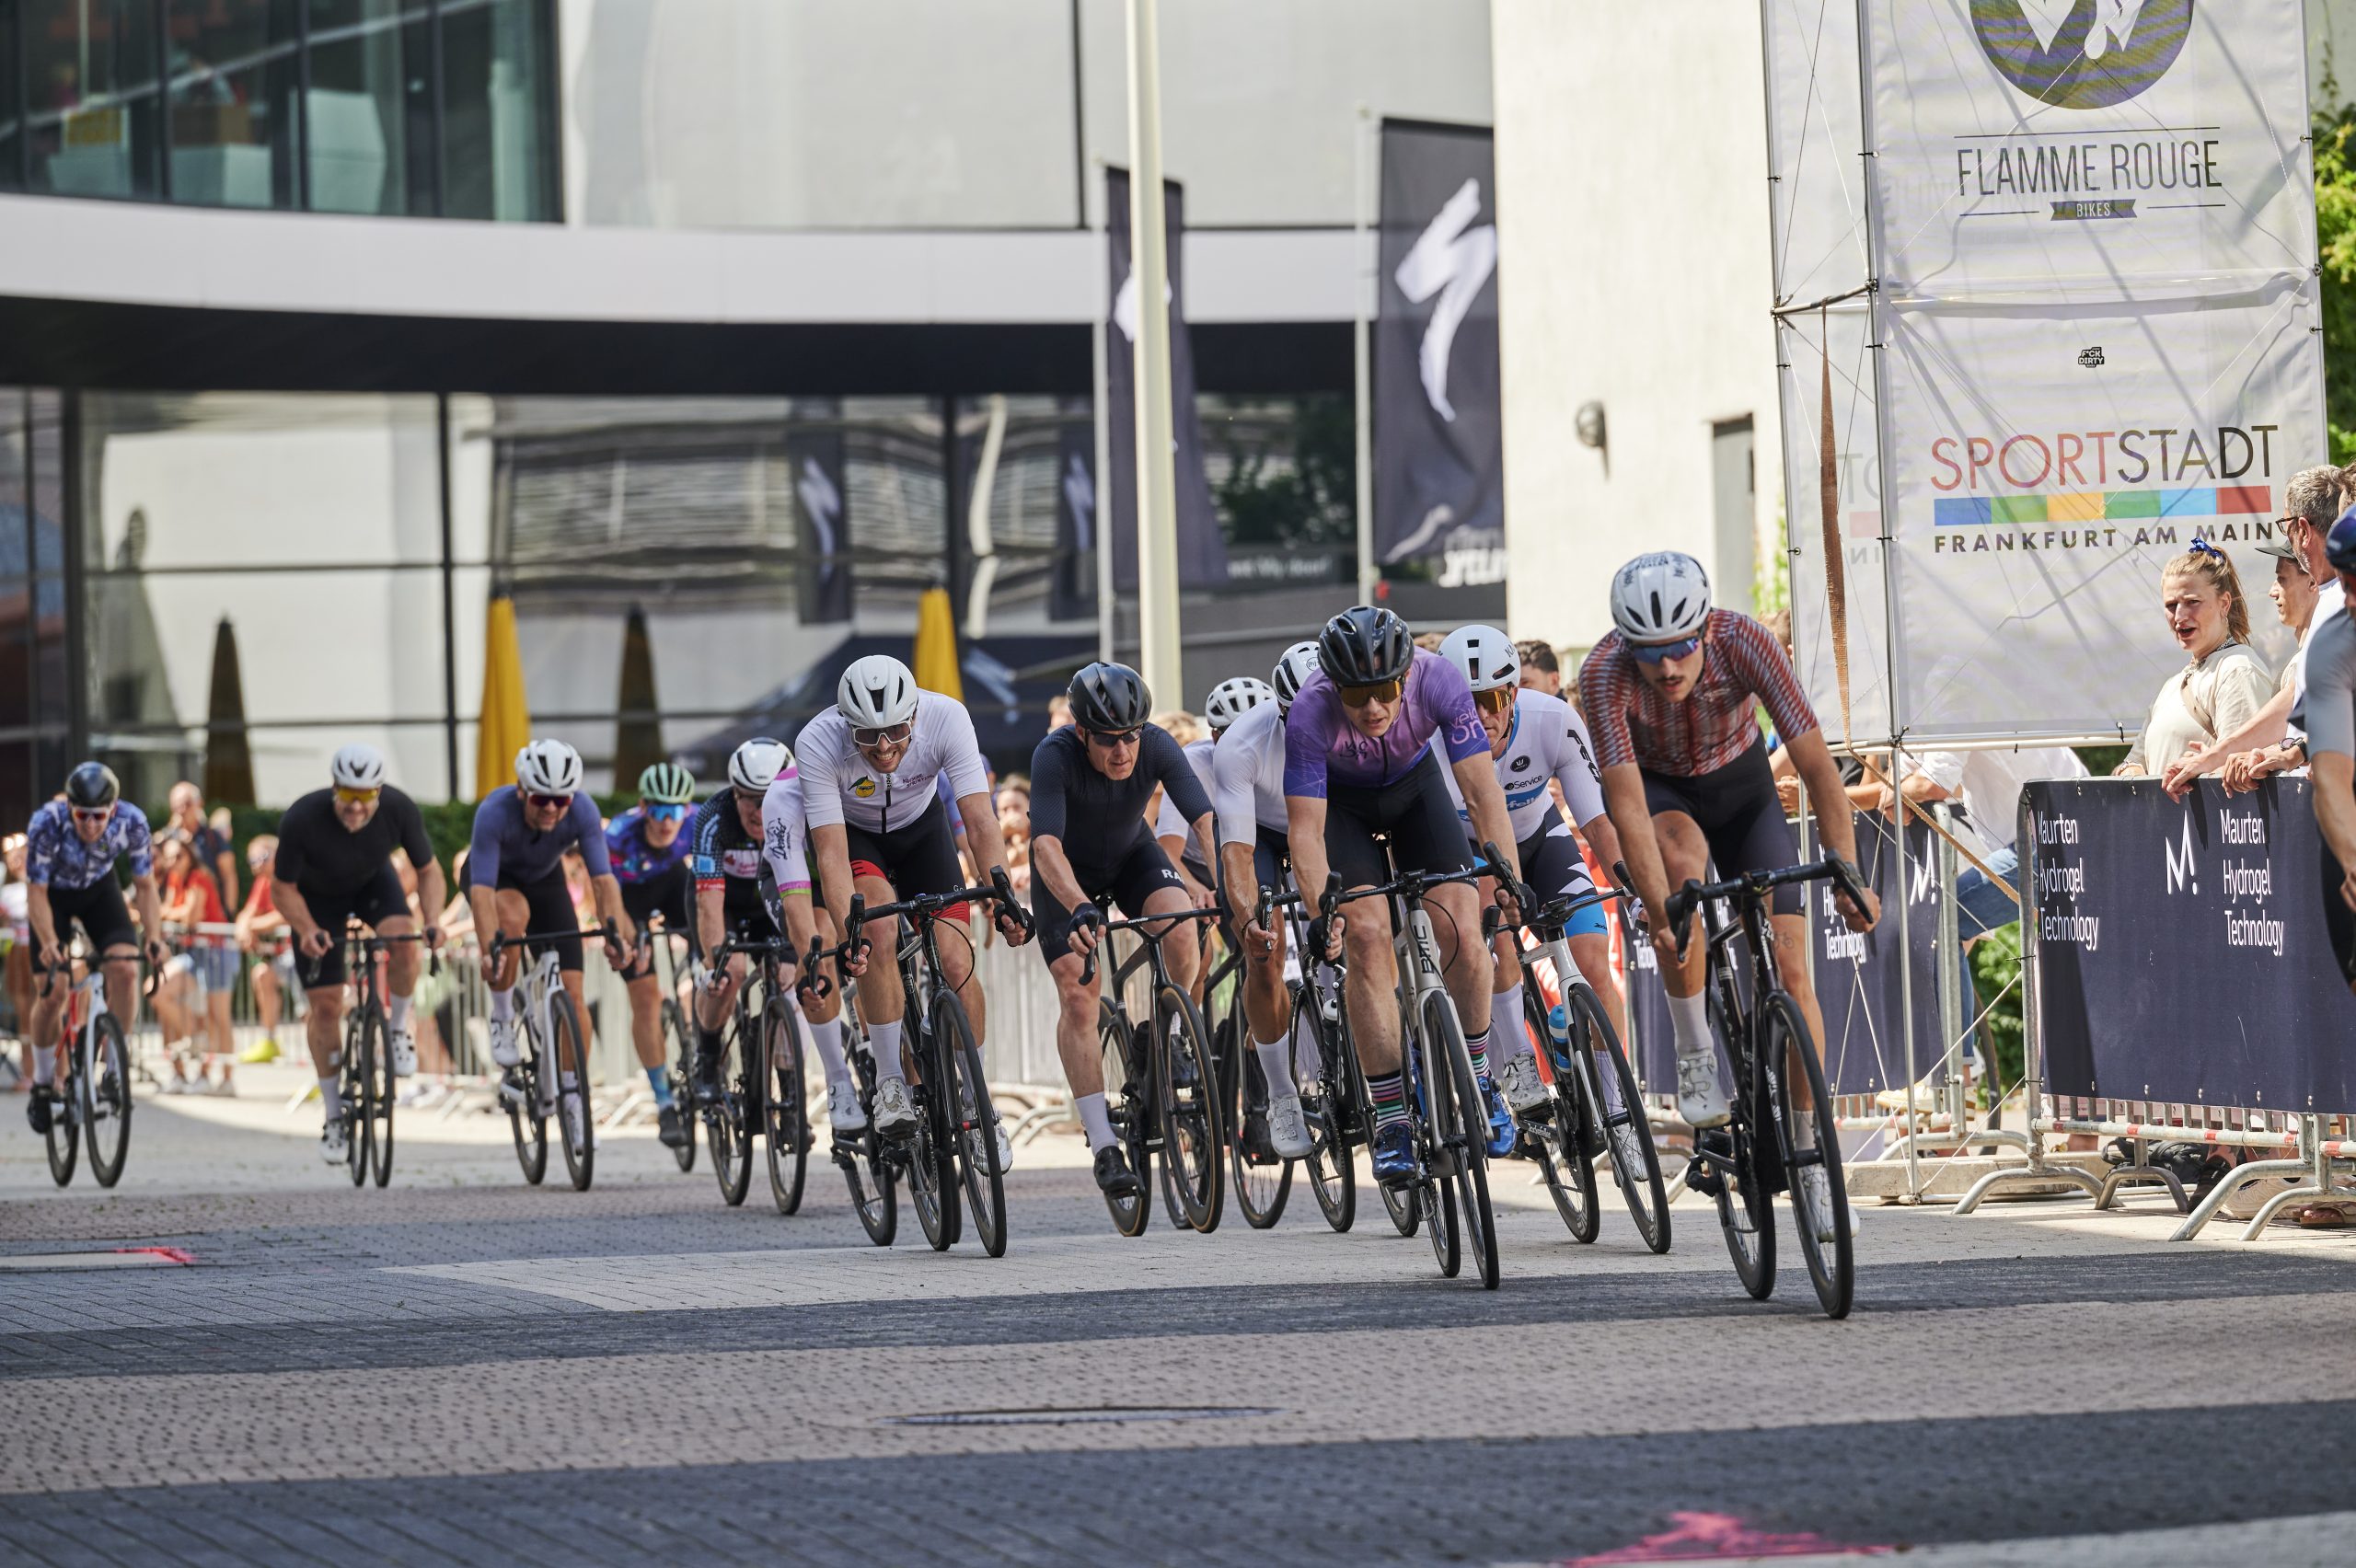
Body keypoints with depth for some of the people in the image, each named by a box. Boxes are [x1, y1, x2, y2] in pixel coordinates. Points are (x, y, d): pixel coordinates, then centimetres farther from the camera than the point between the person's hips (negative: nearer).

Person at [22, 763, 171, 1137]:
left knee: (125, 968, -20)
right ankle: (44, 1083, 8)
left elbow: (145, 886, -17)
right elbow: (37, 894, -27)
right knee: (52, 988, -13)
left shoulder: (132, 822, -29)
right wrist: (49, 943, -42)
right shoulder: (46, 824, -35)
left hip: (98, 889, 2)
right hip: (53, 894, -2)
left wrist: (155, 939, -31)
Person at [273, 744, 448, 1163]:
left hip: (374, 881, 1)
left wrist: (433, 920, -32)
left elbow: (428, 870, -15)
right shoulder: (301, 820, -36)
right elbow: (282, 888, -20)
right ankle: (334, 1116, 9)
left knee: (404, 944, -31)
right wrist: (308, 930, -37)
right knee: (325, 1005, -6)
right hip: (318, 896, -1)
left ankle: (398, 1029, -2)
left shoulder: (399, 810, -31)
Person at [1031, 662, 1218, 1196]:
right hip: (1069, 872, -2)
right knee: (1077, 995, -17)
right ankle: (1104, 1147, -15)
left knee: (1181, 929, -27)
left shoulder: (1157, 746, -28)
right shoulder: (1056, 755, -35)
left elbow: (1205, 820, -34)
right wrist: (1079, 909, -61)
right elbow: (1046, 845, -44)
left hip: (1132, 854, 2)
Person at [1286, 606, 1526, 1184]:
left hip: (1415, 785, 1)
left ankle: (1478, 1078, 12)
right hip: (1341, 800, -1)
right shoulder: (1311, 714, -36)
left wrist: (1511, 879, -42)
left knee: (1463, 934, -14)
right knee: (1368, 939, -19)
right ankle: (1391, 1121, -12)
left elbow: (1483, 791, -32)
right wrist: (1322, 912, -45)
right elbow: (1305, 829, -32)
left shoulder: (1439, 681, -34)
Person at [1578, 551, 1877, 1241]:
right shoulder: (1604, 674, -34)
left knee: (1788, 965, -10)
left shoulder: (1744, 642, -32)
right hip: (1658, 788, -1)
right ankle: (1695, 1056, -22)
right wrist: (1662, 914, -48)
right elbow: (1628, 806, -38)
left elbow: (1816, 763, -32)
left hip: (1739, 782, 1)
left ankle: (1811, 1158, -1)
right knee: (1682, 858, -37)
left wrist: (1848, 874, -42)